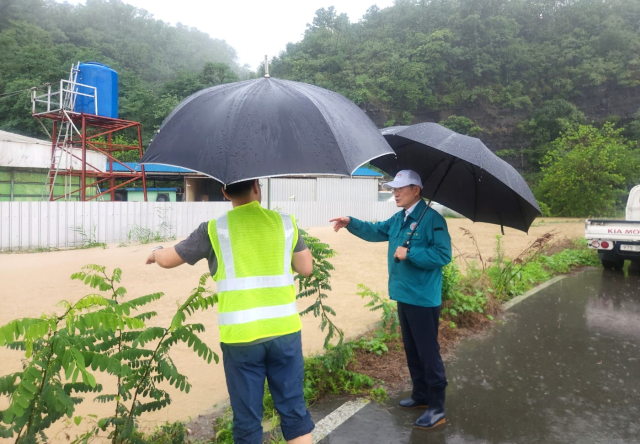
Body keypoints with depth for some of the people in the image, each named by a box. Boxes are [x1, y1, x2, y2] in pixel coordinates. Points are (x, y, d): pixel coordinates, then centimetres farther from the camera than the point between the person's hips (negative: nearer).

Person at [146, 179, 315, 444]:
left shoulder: (214, 230, -1)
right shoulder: (285, 223, 3)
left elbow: (169, 260, 10)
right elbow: (306, 268, 10)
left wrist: (156, 252, 33)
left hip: (240, 336, -1)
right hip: (284, 330, 2)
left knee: (247, 420, 12)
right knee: (293, 409, 14)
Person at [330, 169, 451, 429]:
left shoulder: (432, 219, -16)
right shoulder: (398, 219, 11)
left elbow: (443, 255, -22)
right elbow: (375, 231, 16)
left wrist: (409, 254, -24)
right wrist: (351, 223, 2)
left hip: (424, 299, -9)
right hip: (404, 296, 9)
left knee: (428, 353, 0)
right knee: (412, 350, 19)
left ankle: (437, 408, 13)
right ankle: (421, 395, 35)